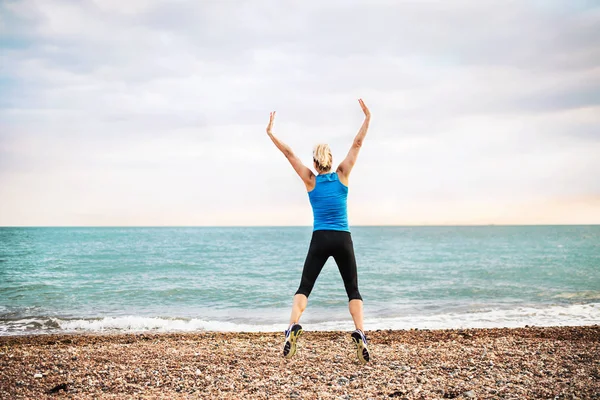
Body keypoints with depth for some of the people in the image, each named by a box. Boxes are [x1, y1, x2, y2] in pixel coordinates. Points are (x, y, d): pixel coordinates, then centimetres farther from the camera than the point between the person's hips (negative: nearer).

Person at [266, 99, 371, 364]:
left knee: (304, 287, 4)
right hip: (342, 240, 1)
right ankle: (359, 334, -13)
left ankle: (293, 327, -20)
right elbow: (357, 145, 5)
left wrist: (270, 133, 7)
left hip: (320, 240, 0)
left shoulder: (310, 180, 2)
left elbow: (289, 153, 2)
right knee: (353, 290, 7)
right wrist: (367, 119, 12)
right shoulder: (342, 175, 2)